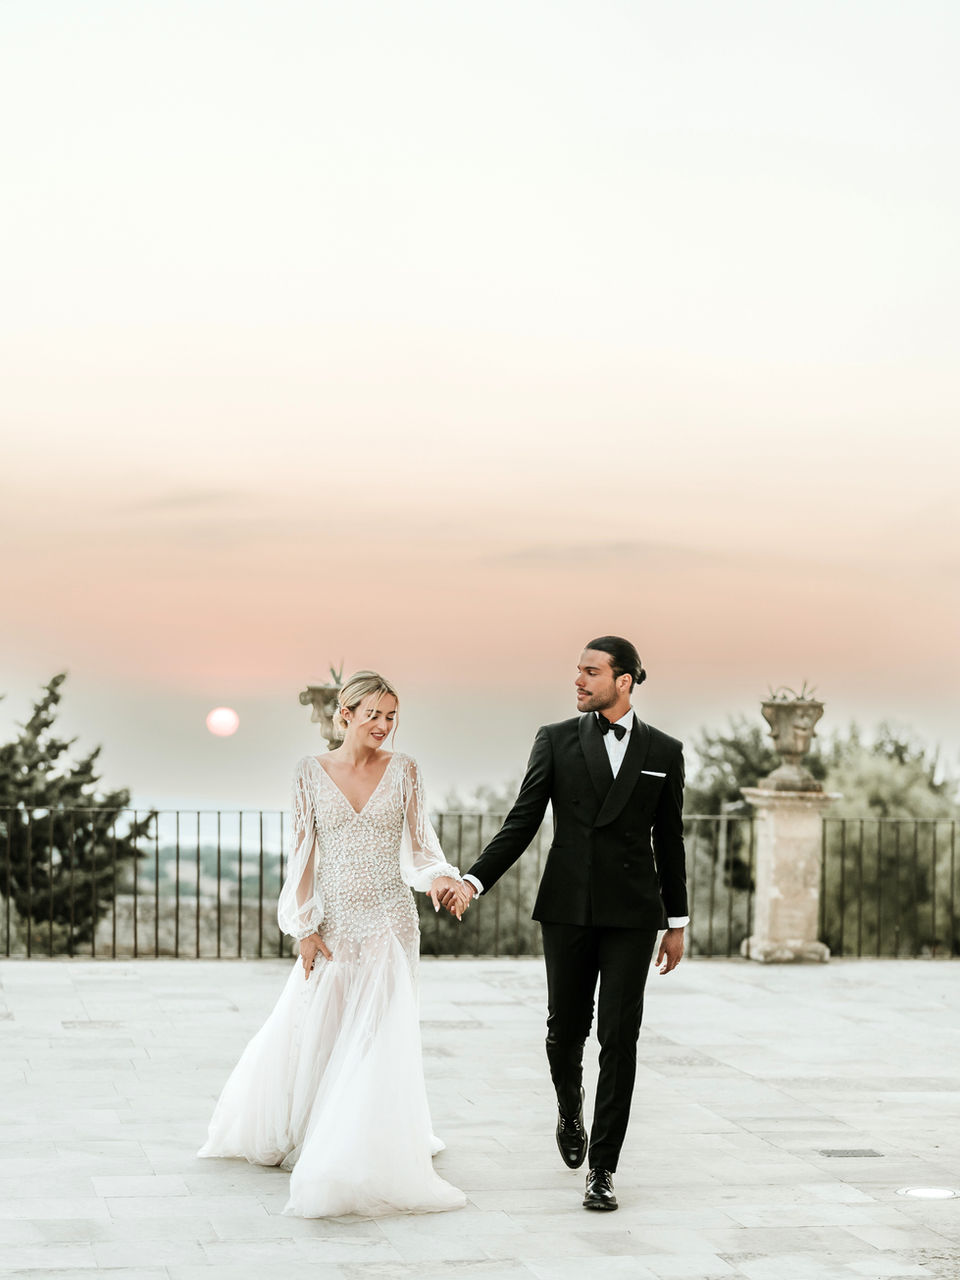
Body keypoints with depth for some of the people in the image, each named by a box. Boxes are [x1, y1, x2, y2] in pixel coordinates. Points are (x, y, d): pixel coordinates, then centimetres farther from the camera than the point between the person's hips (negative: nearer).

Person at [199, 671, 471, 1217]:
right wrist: (304, 927, -4)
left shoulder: (404, 770, 1)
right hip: (333, 923, 1)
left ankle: (371, 1161, 5)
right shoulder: (312, 772, 0)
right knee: (306, 1033, 10)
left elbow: (417, 844, -3)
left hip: (389, 923, -1)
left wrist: (444, 878, -23)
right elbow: (304, 852, 1)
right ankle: (288, 1132, 37)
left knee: (379, 1039, -4)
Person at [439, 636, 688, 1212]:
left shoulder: (664, 751, 5)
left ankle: (603, 1168, 2)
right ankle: (570, 1109, 41)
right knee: (566, 1030, 8)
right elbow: (522, 822, 1)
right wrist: (474, 880, -10)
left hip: (632, 914, -1)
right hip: (567, 910, 1)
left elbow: (669, 841, 10)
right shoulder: (557, 740, 4)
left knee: (619, 1038, -5)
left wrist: (677, 923, 10)